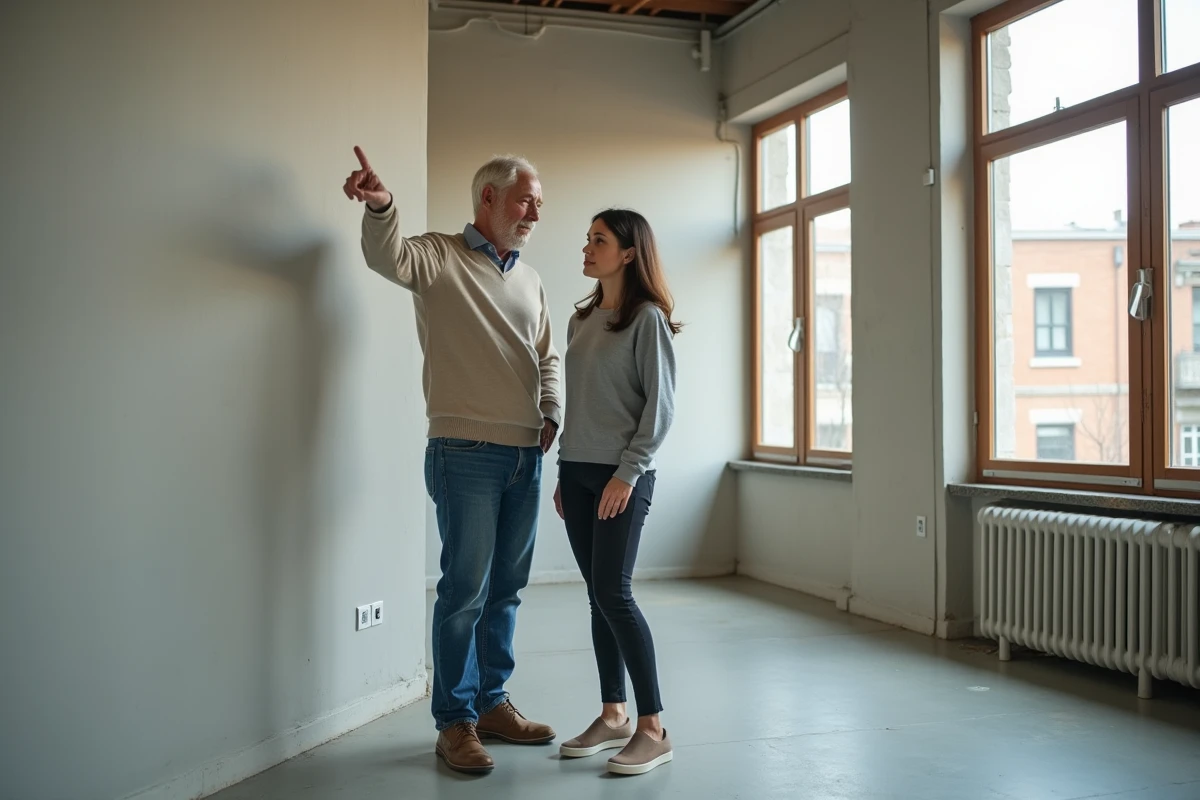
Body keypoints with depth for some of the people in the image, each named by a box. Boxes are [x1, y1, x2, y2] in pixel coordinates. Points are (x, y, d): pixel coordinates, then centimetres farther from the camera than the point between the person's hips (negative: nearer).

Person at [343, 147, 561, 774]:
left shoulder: (530, 280, 17)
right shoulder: (440, 258, -2)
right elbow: (388, 257, -23)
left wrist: (552, 415, 8)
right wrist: (380, 206, -43)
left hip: (525, 456, 6)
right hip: (466, 452, -6)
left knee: (506, 588, 13)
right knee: (465, 590, -3)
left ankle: (492, 703, 26)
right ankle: (454, 721, 9)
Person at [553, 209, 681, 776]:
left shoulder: (647, 318, -7)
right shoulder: (580, 321, 13)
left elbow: (660, 405, -11)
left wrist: (628, 472, -16)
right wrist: (565, 473, 14)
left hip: (623, 474, -7)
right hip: (577, 471, 7)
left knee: (613, 592, -10)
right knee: (598, 596, 9)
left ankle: (652, 728, -3)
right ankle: (613, 716, 18)